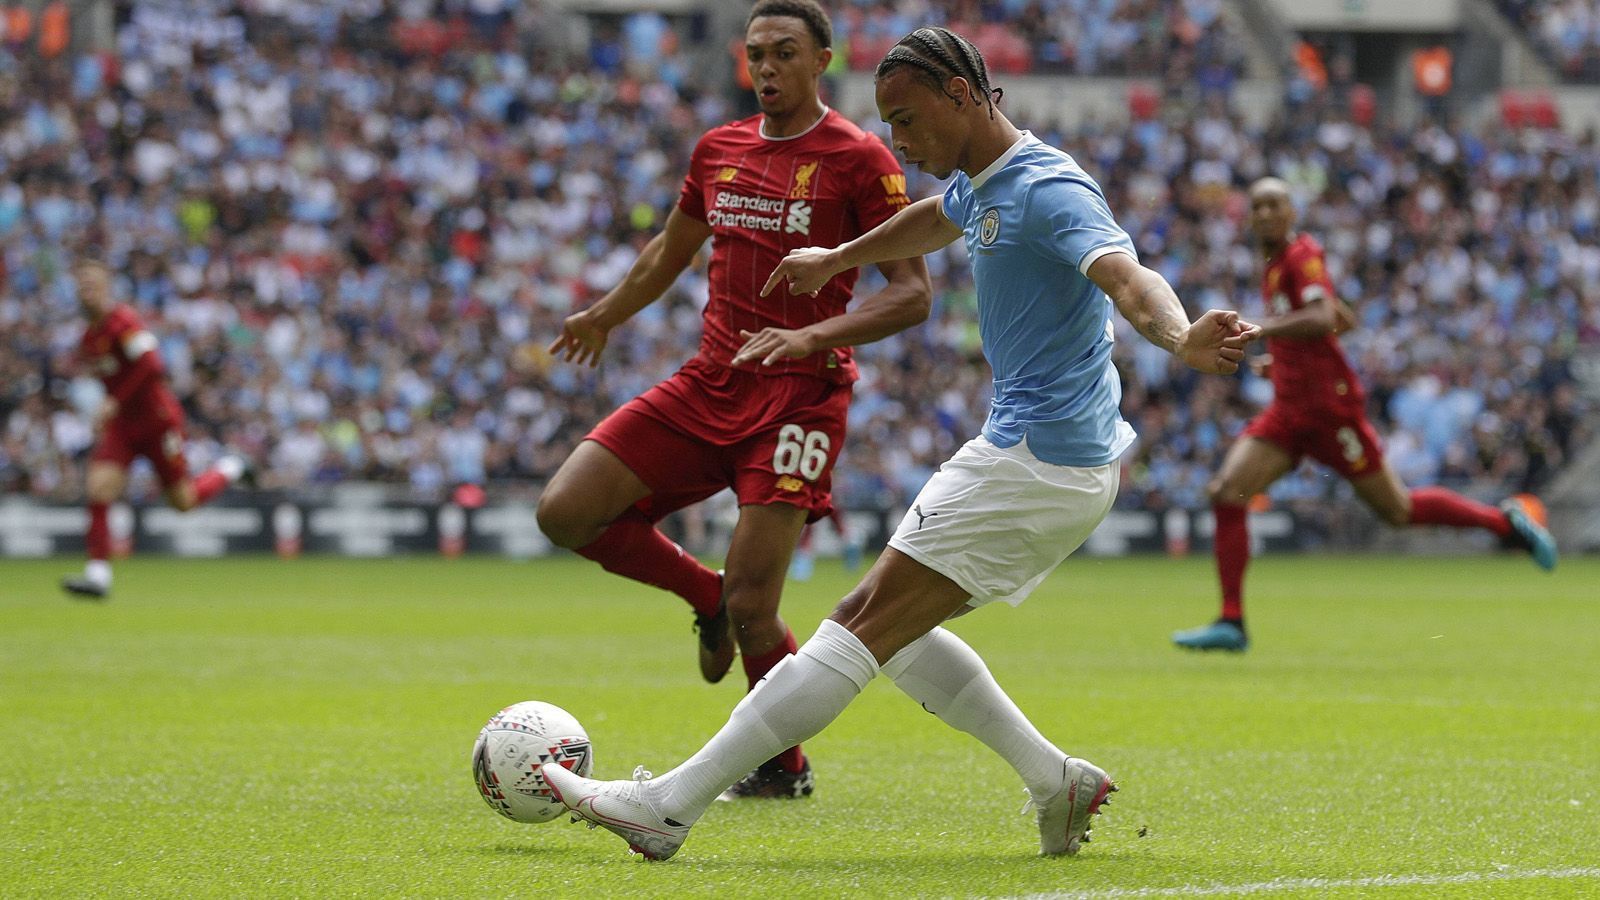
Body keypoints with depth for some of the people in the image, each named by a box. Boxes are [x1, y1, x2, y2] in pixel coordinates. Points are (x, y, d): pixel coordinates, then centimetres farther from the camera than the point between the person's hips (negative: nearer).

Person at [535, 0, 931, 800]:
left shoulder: (859, 159, -6)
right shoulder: (718, 150, 12)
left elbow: (912, 294, -10)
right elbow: (671, 250, 31)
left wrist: (814, 336, -24)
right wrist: (607, 313, 36)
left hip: (798, 396, -6)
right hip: (707, 385, 6)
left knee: (750, 609, -13)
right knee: (564, 512, -9)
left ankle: (784, 766, 13)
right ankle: (706, 594, 15)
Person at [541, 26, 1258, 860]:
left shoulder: (1047, 190, -18)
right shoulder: (979, 184, 12)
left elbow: (1127, 276, -35)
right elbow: (932, 220, 36)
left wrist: (1181, 338, -56)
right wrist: (836, 259, 51)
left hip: (1036, 468, -10)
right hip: (1051, 462, 10)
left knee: (866, 628, -10)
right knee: (882, 625, 15)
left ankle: (667, 806, -10)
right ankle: (1054, 779, 11)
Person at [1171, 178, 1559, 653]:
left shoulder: (1301, 254, -10)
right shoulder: (1273, 265, 16)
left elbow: (1323, 318, -27)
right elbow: (1344, 319, 26)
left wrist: (1260, 329, -31)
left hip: (1330, 406, -8)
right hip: (1288, 412, 8)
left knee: (1399, 511, 1)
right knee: (1226, 494, -9)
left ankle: (1505, 520, 21)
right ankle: (1231, 623, -9)